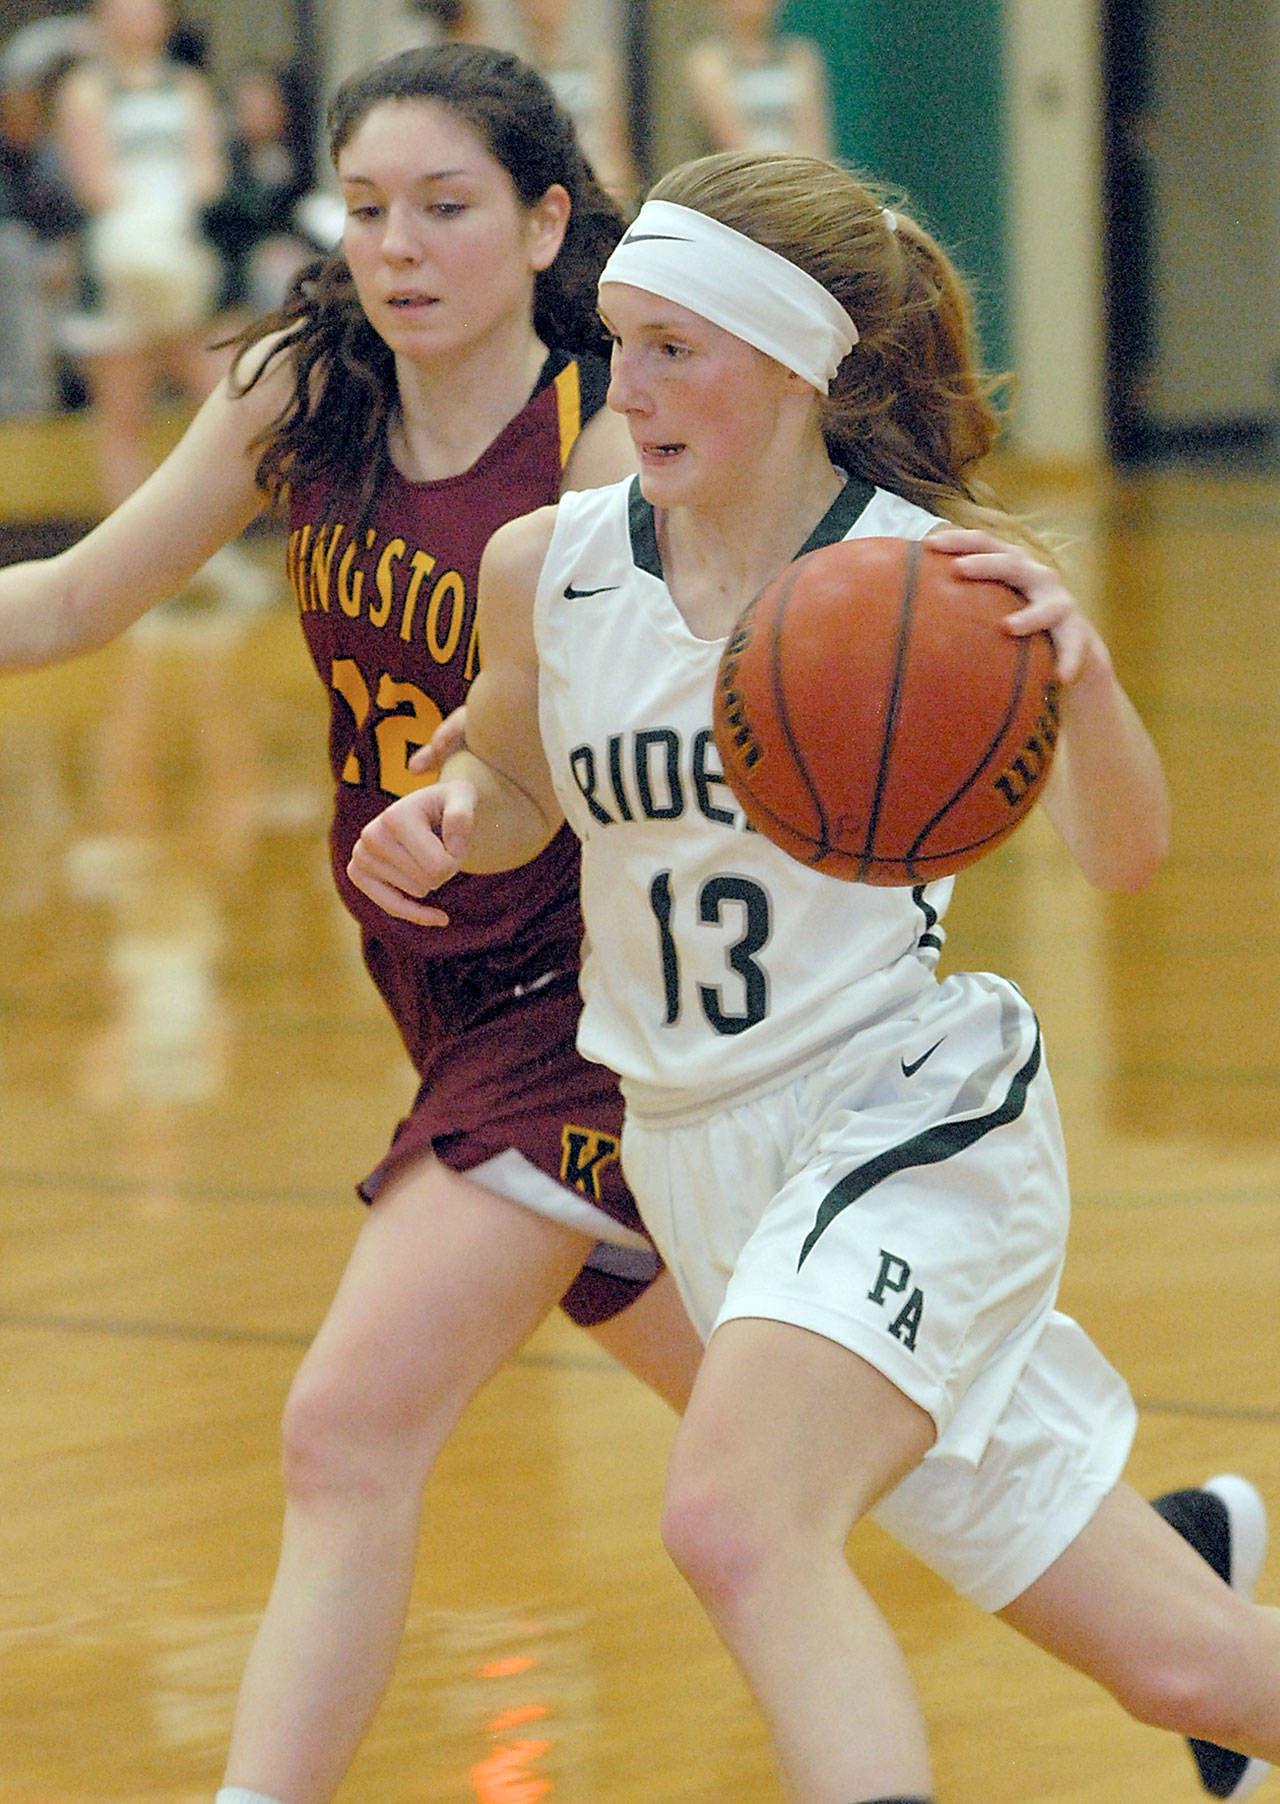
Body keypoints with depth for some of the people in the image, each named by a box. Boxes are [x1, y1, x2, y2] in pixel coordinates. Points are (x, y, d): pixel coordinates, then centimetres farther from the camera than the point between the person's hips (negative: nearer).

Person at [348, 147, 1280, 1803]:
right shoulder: (547, 568, -2)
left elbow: (1121, 856, -21)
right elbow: (514, 782, 17)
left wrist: (1079, 672, -40)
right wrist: (443, 823, -5)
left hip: (910, 1118, -4)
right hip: (697, 1152, 4)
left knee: (735, 1521, -31)